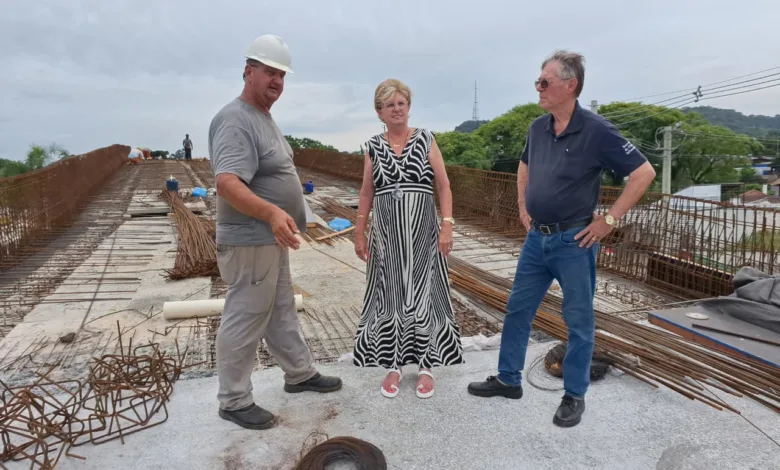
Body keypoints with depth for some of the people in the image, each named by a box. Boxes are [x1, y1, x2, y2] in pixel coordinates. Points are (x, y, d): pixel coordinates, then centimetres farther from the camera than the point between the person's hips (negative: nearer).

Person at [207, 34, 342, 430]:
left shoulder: (264, 117, 14)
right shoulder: (236, 120, -19)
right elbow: (227, 184, -33)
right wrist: (272, 212, -47)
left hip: (272, 239, 10)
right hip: (249, 242, -10)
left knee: (282, 312, 20)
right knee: (245, 322, 2)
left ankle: (300, 374, 35)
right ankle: (234, 401, 18)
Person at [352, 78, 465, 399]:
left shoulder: (425, 139, 1)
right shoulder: (373, 147, 6)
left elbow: (444, 186, -1)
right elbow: (366, 193, 9)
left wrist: (447, 225, -10)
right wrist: (359, 232, 6)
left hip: (422, 232, -1)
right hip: (386, 233, 2)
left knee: (421, 296, 2)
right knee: (389, 297, 7)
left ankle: (425, 366, 18)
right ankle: (392, 366, 21)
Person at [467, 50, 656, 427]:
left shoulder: (596, 131, -15)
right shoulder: (537, 128, 4)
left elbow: (643, 174, -12)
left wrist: (609, 219, -13)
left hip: (574, 241, -6)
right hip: (537, 238, 7)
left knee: (578, 321, 8)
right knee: (517, 310, 13)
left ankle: (574, 395, 25)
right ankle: (508, 379, 29)